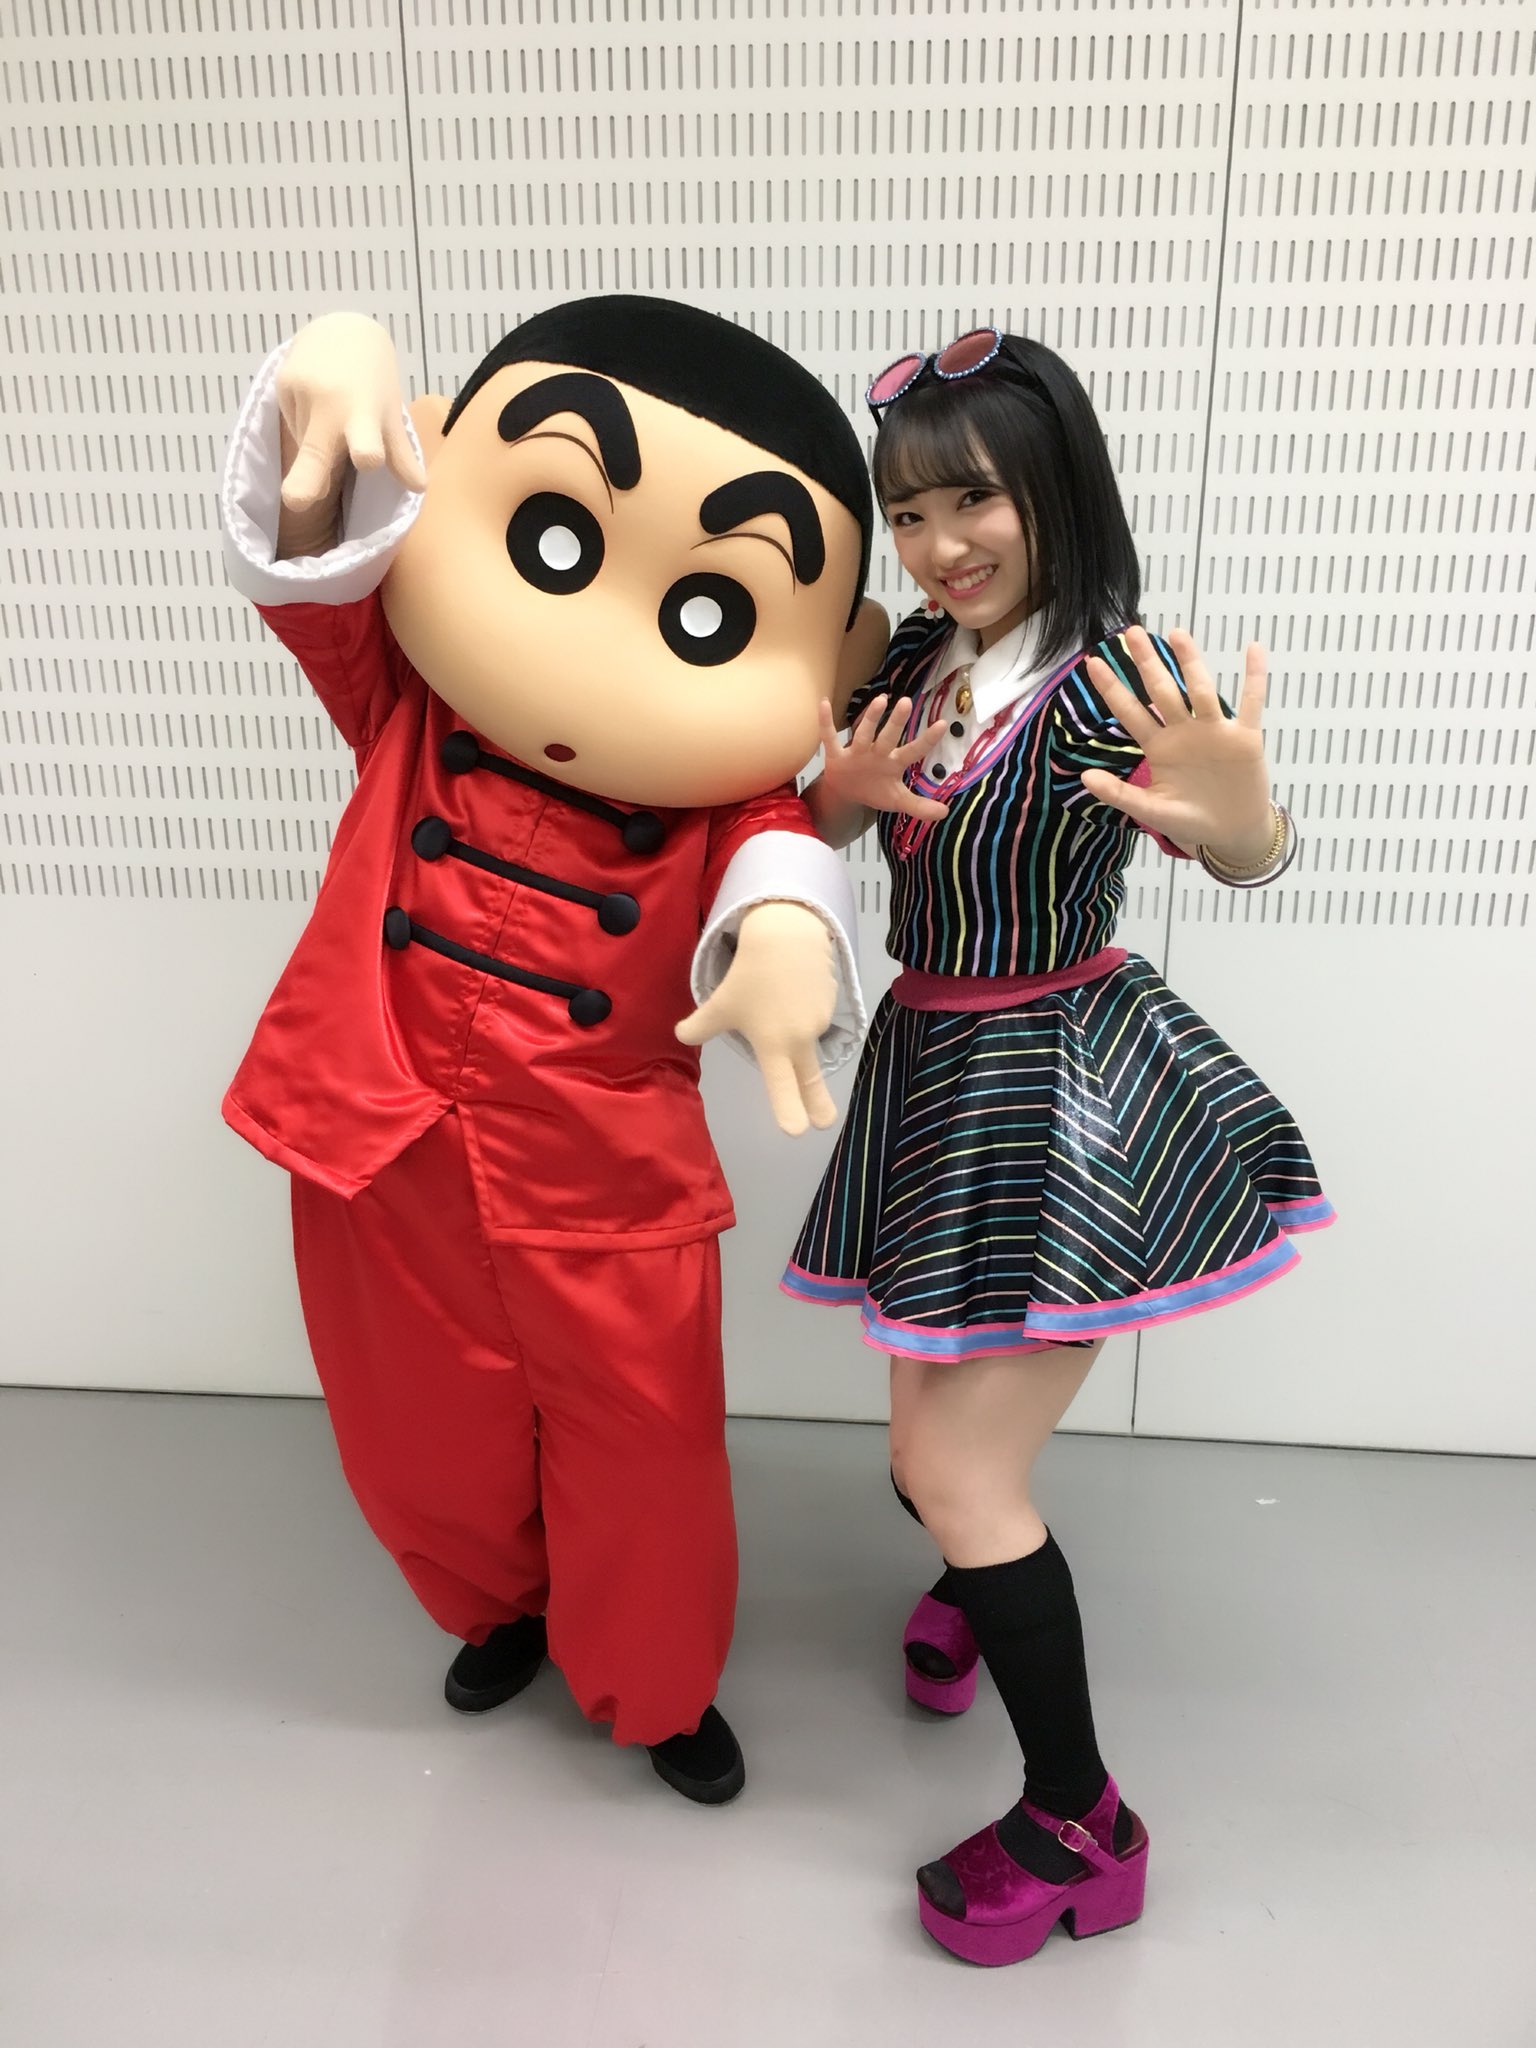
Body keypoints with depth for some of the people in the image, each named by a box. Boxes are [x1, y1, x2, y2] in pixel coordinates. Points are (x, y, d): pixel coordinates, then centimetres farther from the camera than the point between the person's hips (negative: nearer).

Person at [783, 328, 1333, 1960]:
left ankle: (1081, 1824, 19)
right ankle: (980, 1573, 53)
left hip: (1063, 1088, -6)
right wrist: (851, 784, -12)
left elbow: (1246, 858, -26)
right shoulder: (916, 659, 4)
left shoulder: (1113, 676, -16)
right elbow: (822, 827, 12)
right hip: (938, 1067, 6)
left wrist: (1248, 819, -50)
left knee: (952, 1457, -3)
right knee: (938, 1429, 16)